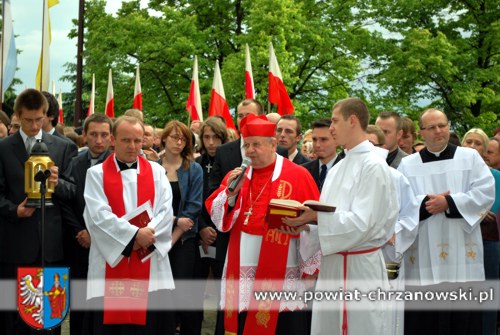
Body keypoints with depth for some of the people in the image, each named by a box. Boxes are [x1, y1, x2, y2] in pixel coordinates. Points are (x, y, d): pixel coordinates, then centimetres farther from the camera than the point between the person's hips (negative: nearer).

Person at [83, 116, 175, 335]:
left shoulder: (156, 171, 10)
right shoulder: (97, 174, 3)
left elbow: (165, 211, 0)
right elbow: (98, 215, -9)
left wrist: (147, 234, -17)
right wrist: (134, 234, -15)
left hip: (150, 263, 2)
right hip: (111, 261, -2)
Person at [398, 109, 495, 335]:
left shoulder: (470, 157, 9)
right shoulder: (407, 165, 11)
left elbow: (486, 192, -3)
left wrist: (449, 203, -12)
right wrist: (425, 203, -15)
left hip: (461, 254, 0)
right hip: (423, 257, 1)